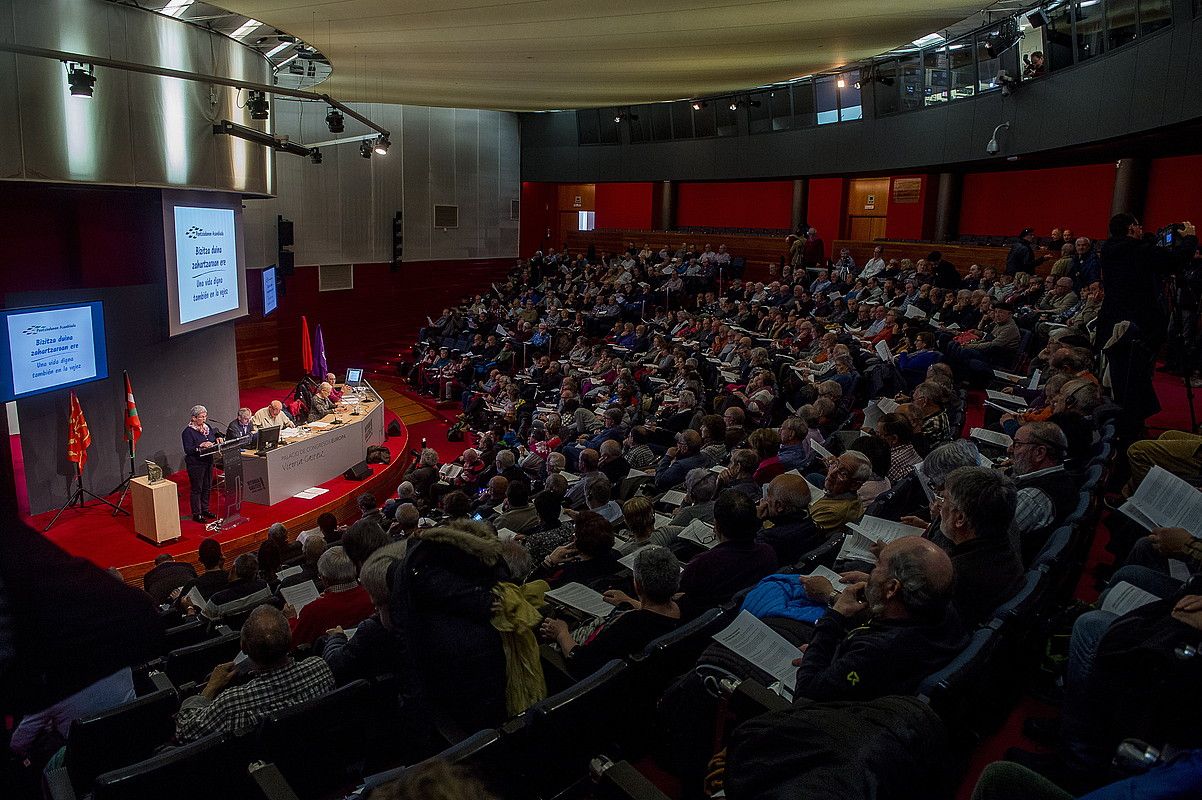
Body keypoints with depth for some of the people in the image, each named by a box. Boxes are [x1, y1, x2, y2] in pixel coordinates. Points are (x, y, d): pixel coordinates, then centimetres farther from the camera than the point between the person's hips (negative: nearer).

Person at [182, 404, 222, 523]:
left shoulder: (207, 427, 7)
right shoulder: (188, 431, -13)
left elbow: (215, 435, 20)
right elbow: (188, 450, -19)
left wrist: (219, 439, -2)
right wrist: (201, 446, -29)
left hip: (208, 462, 7)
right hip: (195, 464, -7)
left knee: (207, 487, 15)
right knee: (197, 489, 0)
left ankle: (205, 509, 29)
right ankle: (196, 514, 7)